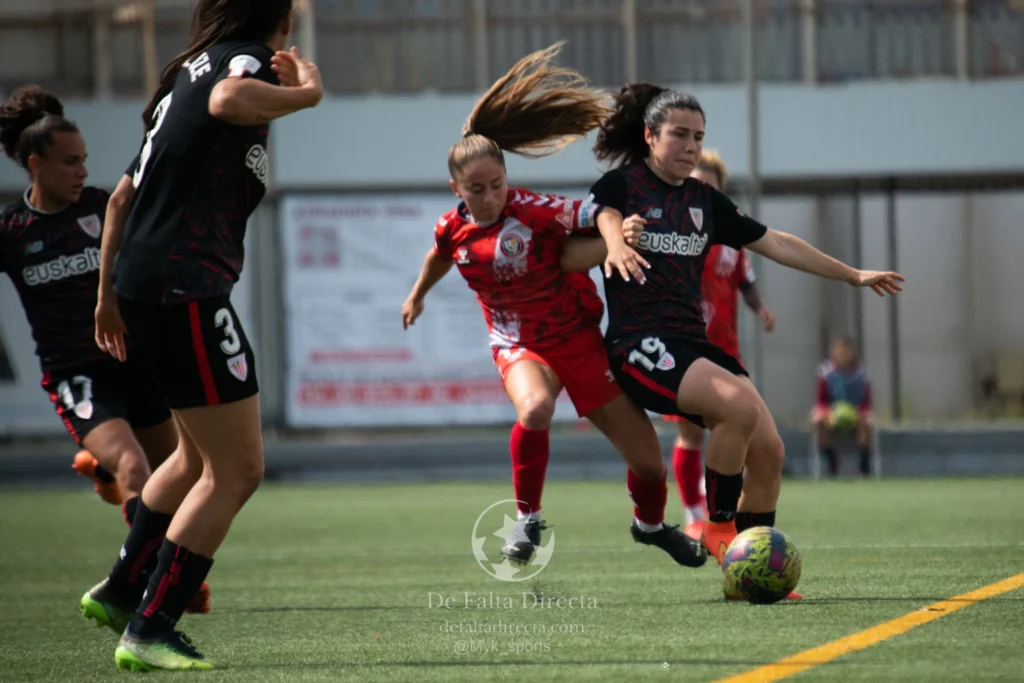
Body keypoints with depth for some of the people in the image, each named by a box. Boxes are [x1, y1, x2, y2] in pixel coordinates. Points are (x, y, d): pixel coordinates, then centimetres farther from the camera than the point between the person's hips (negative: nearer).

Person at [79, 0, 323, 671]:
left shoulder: (189, 71, 20)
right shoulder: (247, 59, -7)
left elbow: (123, 193, 24)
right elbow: (228, 101, -35)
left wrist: (109, 294, 29)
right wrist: (306, 91, -19)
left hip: (142, 286, 10)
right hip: (185, 288, -10)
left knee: (200, 455, 27)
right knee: (236, 471, -4)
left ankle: (121, 589, 36)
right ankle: (149, 630, -3)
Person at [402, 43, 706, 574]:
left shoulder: (533, 210, -19)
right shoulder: (453, 229, -5)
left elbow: (594, 215, -28)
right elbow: (440, 255, 19)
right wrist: (417, 295, 37)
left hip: (578, 337, -1)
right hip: (517, 346, 1)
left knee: (647, 459, 3)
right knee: (534, 408, -38)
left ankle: (651, 525, 38)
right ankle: (527, 519, -17)